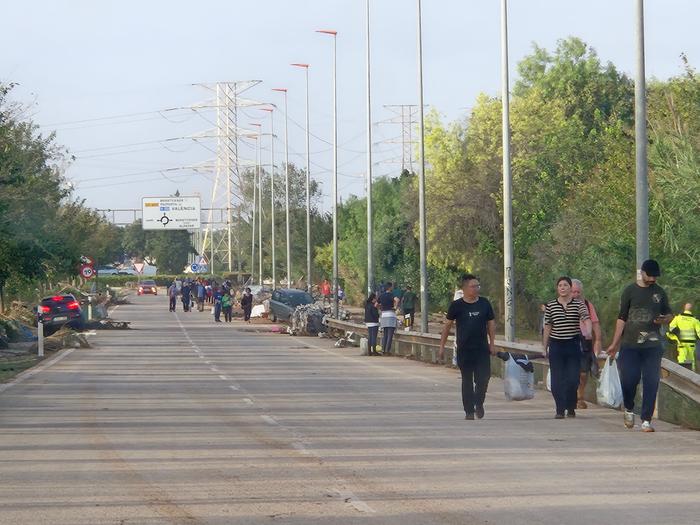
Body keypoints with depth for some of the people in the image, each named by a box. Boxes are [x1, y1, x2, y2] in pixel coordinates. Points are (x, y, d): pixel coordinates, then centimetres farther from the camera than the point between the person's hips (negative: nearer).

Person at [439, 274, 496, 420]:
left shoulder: (484, 303, 4)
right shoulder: (457, 305, -3)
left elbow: (491, 324, 11)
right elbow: (447, 325, 4)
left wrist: (492, 344, 3)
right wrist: (442, 347, 3)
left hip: (482, 349, 1)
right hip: (464, 350, -1)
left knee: (483, 378, -5)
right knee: (467, 381, 4)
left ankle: (478, 403, 21)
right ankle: (469, 411, 12)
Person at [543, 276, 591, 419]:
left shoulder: (579, 304, 0)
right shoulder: (550, 305, 4)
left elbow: (586, 319, -15)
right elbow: (547, 327, 9)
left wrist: (588, 331, -36)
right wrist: (545, 346, 9)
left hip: (573, 344, -1)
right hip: (556, 345, 1)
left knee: (573, 378, -2)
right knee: (557, 380, -2)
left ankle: (571, 407, 19)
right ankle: (560, 409, 5)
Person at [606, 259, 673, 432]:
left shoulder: (660, 293, 10)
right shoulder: (630, 291, 4)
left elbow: (669, 315, 19)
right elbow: (622, 318, 5)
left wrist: (664, 319, -7)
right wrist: (614, 344, 1)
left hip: (652, 346, 2)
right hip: (630, 345, -2)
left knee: (651, 383, -3)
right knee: (628, 380, -7)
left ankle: (646, 420, 3)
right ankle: (629, 410, 21)